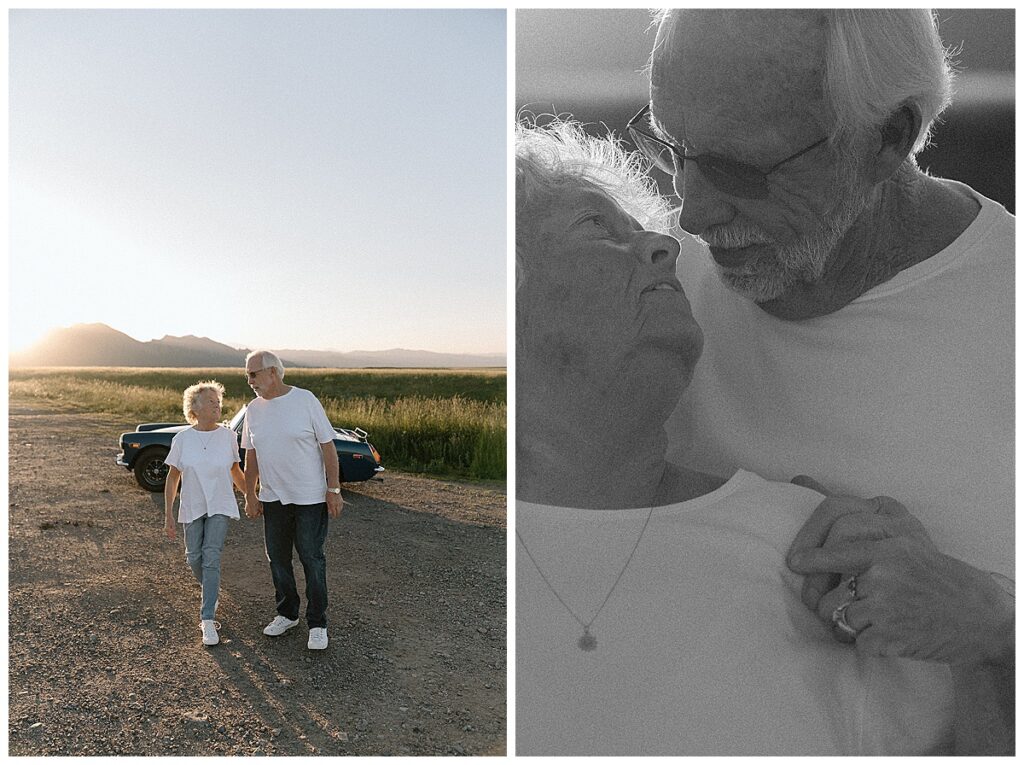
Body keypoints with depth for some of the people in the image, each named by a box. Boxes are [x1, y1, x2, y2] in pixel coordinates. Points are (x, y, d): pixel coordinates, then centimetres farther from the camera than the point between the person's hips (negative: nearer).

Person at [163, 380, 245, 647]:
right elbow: (172, 478, 1)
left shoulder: (227, 436, -4)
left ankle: (208, 619, -7)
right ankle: (212, 592, 39)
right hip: (192, 508, 1)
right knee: (194, 558, 7)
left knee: (211, 557, -11)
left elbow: (235, 472, 10)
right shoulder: (182, 439, -6)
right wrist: (168, 515, -2)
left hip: (220, 507, -1)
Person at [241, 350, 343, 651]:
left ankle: (317, 623, 14)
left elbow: (327, 446, -9)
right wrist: (250, 495, 8)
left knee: (312, 559, 2)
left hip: (310, 496, -5)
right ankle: (287, 614, 32)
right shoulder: (254, 408, 4)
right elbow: (251, 455, 11)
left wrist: (334, 489, -12)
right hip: (272, 498, 5)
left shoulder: (305, 400, -11)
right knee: (277, 558, 14)